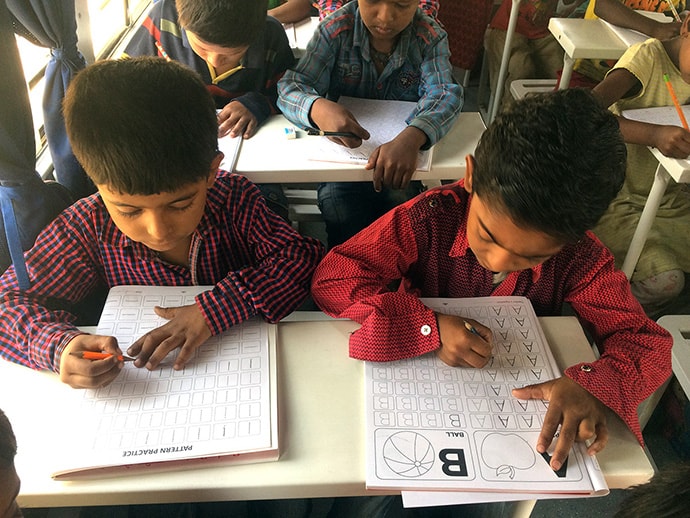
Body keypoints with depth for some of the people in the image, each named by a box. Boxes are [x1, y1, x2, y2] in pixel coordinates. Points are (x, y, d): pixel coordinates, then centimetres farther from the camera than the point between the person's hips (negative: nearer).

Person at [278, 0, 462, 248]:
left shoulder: (431, 38, -10)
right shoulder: (335, 30, -12)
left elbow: (444, 94, -24)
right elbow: (291, 87, -17)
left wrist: (411, 138, -47)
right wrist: (318, 108, -43)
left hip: (401, 154, 1)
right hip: (342, 148, 0)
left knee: (399, 199, -25)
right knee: (338, 208, -26)